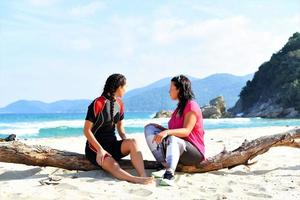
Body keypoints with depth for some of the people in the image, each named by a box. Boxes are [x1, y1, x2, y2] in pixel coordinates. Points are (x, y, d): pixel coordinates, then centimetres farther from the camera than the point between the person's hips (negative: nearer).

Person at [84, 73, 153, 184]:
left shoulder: (119, 104, 9)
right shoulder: (97, 104, -12)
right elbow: (86, 130, -13)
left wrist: (126, 142, -4)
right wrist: (100, 149, -22)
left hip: (112, 145, 6)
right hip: (95, 147, -6)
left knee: (133, 142, -25)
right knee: (113, 166, -34)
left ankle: (143, 176, -41)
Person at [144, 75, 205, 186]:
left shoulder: (192, 106, -10)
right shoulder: (180, 107, 17)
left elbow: (186, 131, -23)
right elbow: (174, 131, 12)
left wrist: (167, 132, -38)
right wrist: (163, 130, -6)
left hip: (194, 153, -9)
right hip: (176, 148, 9)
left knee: (172, 139, -39)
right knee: (150, 128, -6)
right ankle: (167, 166, -22)